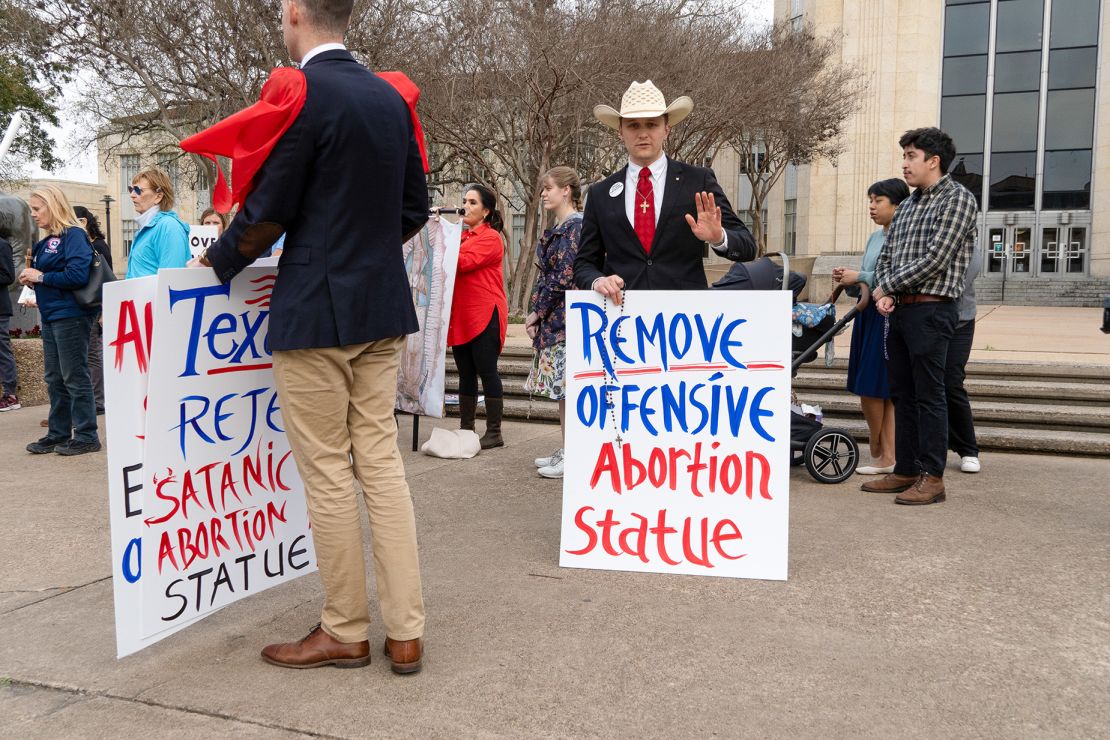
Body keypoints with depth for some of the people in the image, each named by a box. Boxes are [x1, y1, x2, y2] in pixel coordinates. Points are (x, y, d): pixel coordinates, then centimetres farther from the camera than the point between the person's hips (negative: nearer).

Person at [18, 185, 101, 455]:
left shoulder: (74, 235, -11)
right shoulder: (47, 241, 16)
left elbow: (78, 275, -23)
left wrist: (41, 277, -14)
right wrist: (31, 278, 1)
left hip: (71, 315, -9)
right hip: (51, 317, 9)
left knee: (75, 377, -3)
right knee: (55, 379, 14)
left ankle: (86, 436, 4)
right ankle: (58, 434, 22)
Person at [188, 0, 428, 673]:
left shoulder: (299, 91, -11)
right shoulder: (391, 97, 9)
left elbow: (267, 213, -11)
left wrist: (217, 261, 7)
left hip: (315, 310, -6)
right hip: (382, 307, 7)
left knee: (328, 474, 3)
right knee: (382, 461, 9)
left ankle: (345, 632, 16)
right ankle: (406, 633, 14)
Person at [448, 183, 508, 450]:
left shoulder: (491, 238, -6)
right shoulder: (462, 236, 17)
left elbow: (462, 262, -19)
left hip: (484, 315, -7)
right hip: (461, 316, 7)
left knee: (486, 371, -4)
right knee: (466, 374, 11)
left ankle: (494, 433, 3)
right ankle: (465, 430, 19)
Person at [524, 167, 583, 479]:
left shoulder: (576, 225, -12)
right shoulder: (558, 228, 17)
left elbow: (563, 277, -18)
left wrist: (537, 312, -11)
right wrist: (538, 314, 9)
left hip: (566, 318, -10)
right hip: (554, 318, 10)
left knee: (568, 386, -5)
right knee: (562, 386, 12)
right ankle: (565, 450, 20)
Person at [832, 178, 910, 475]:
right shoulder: (875, 238, 17)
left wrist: (860, 277, -15)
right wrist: (847, 281, 2)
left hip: (889, 319, -8)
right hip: (868, 317, 8)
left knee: (872, 389, -4)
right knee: (886, 392, 8)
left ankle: (880, 455, 11)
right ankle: (889, 457, 13)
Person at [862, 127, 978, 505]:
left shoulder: (957, 199, -6)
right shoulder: (908, 205, 18)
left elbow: (935, 259, -15)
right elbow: (885, 257, 18)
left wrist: (887, 286, -7)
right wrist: (886, 294, -1)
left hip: (931, 310, -8)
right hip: (900, 310, 8)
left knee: (929, 396, -5)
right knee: (902, 394, 10)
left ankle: (932, 478, 1)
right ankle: (905, 471, 18)